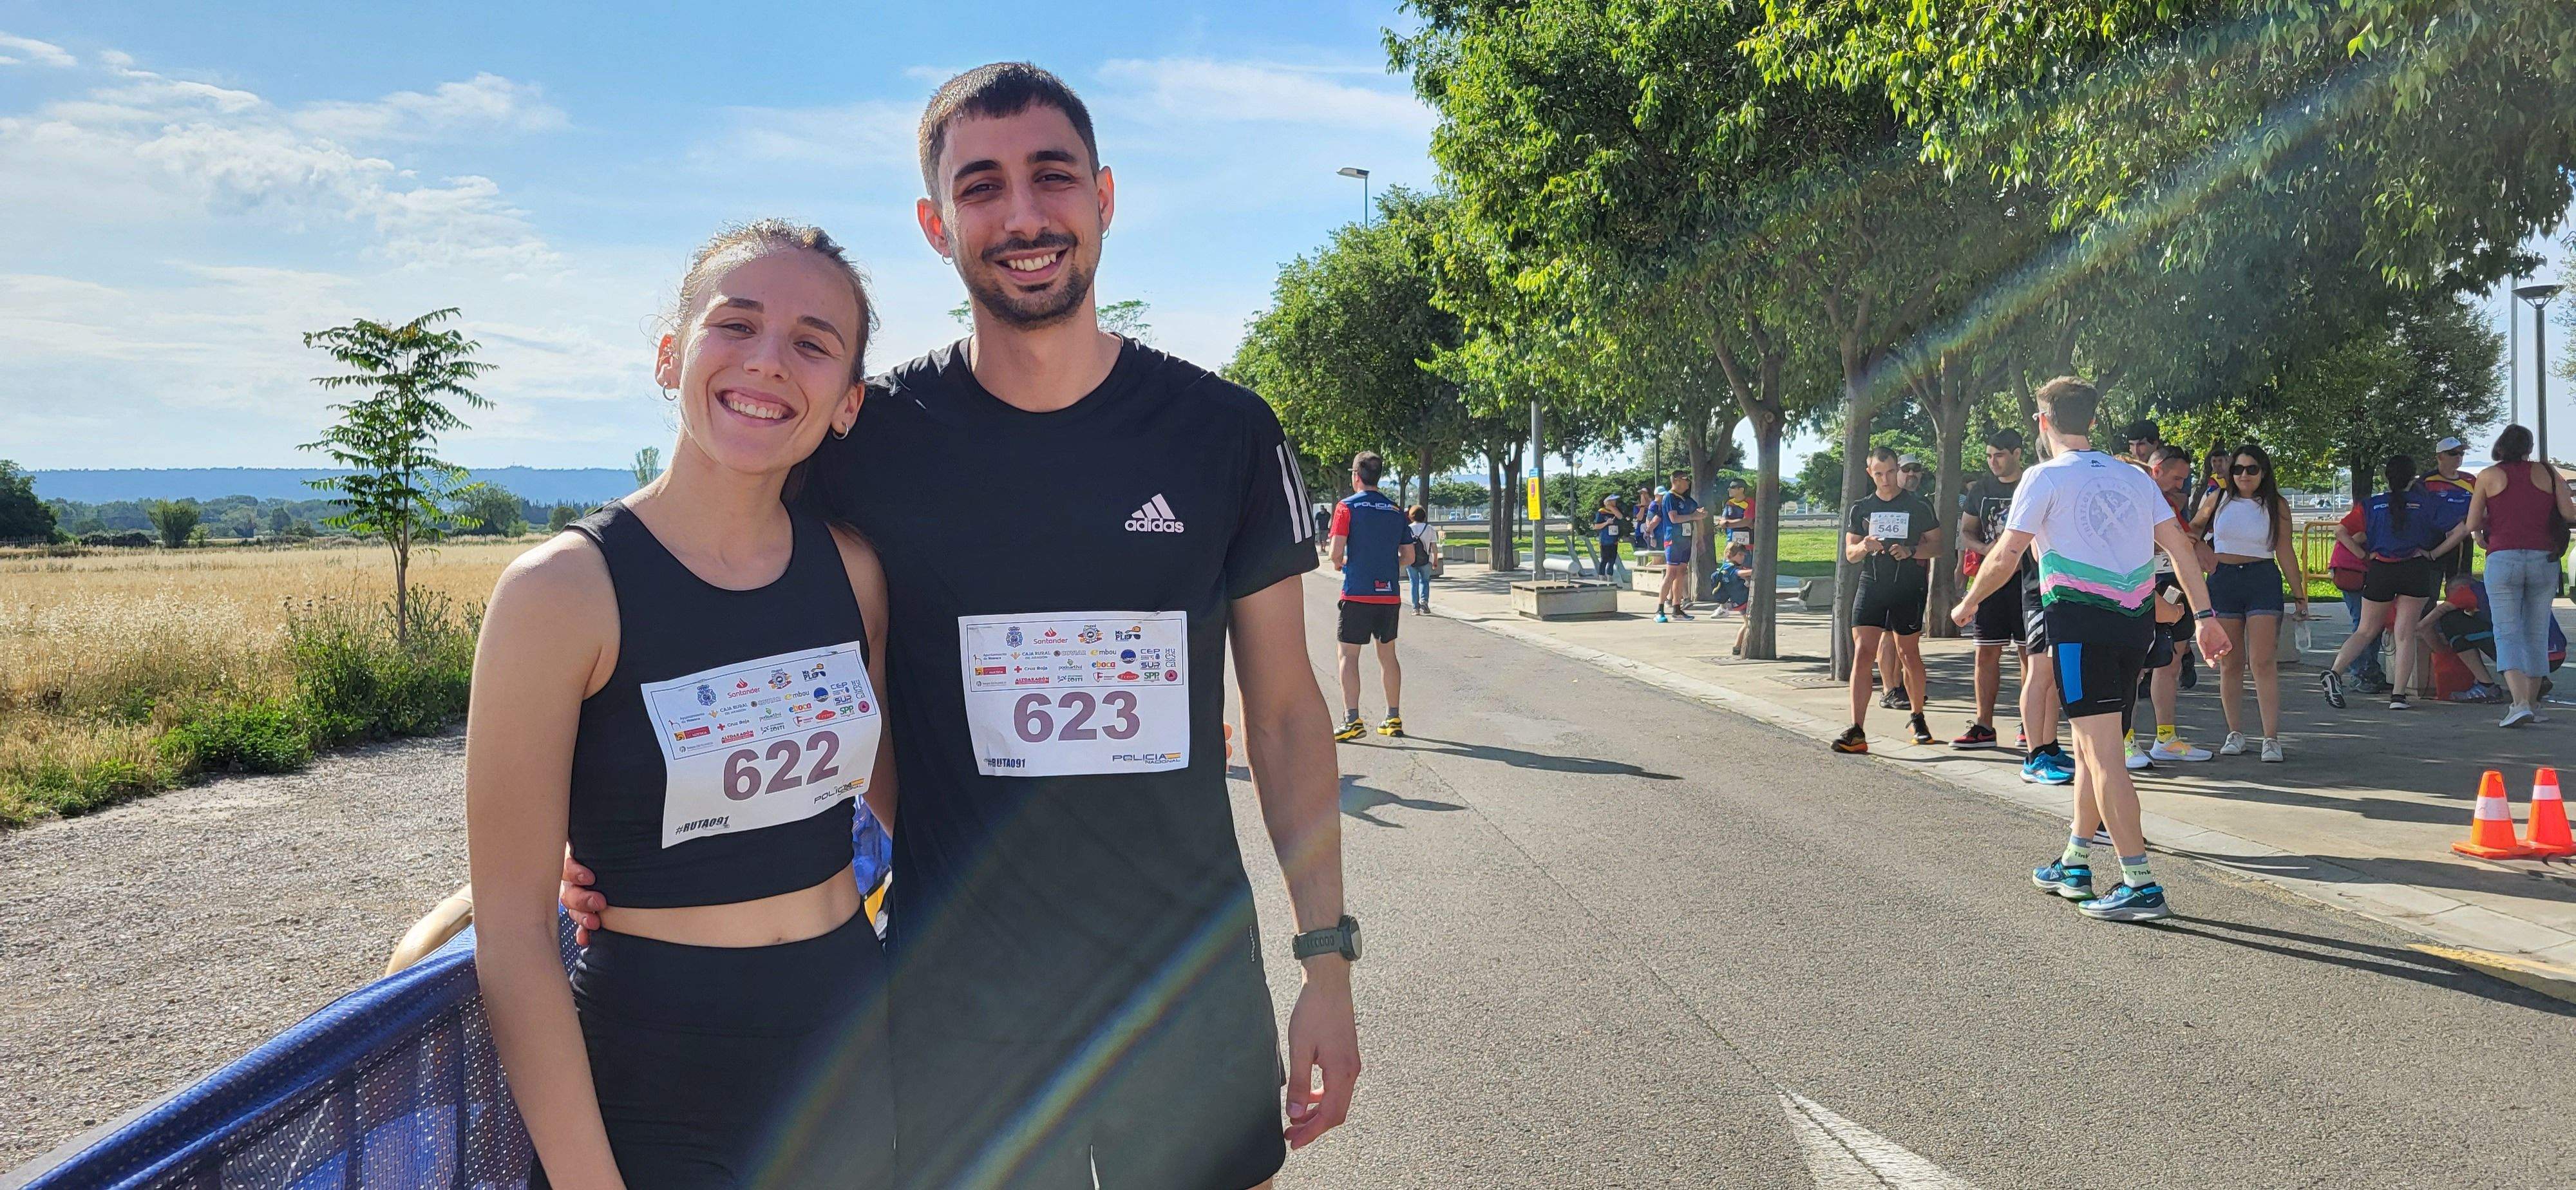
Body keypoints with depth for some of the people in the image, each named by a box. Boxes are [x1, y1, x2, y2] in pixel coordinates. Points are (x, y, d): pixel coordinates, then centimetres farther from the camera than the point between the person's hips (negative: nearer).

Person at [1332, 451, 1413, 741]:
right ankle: (1393, 719, 17)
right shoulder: (1396, 511, 9)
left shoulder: (1347, 507, -6)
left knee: (1349, 654, 0)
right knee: (1387, 654, 14)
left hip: (1357, 593, -5)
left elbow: (1336, 553, -12)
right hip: (1389, 594, 5)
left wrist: (1339, 564, 9)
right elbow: (1409, 557, 9)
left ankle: (1352, 720, -9)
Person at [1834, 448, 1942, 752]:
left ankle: (1917, 717, 29)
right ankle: (1856, 732, -13)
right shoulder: (1860, 508, 11)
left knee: (1909, 654, 6)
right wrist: (1864, 547, -10)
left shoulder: (1919, 506, 4)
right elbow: (1849, 553, 13)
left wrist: (1910, 551, -13)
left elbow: (1936, 545, 6)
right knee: (1862, 654, -9)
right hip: (1871, 586, 1)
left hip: (1909, 587, -1)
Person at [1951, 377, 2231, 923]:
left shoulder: (2045, 477, -3)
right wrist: (2206, 618, 11)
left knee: (2103, 753, -7)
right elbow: (2180, 547, 9)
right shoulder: (2133, 476, 14)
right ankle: (2074, 865, 27)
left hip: (2081, 619, -7)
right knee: (2090, 745, 18)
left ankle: (2141, 886, -11)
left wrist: (1968, 603, 13)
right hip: (2136, 618, 7)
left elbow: (2006, 556, -3)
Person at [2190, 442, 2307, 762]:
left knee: (2262, 662, -10)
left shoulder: (2276, 506, 3)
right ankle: (2235, 733, 15)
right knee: (2230, 664, 5)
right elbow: (2194, 529, 24)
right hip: (2223, 582, 2)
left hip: (2263, 582, -2)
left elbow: (2286, 553, 5)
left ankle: (2272, 739, -10)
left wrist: (2299, 595, 4)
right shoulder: (2217, 501, 6)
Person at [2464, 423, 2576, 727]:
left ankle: (2520, 703, -21)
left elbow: (2472, 524, 2)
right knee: (2537, 635, 13)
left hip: (2503, 560, -2)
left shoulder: (2489, 476, 2)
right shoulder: (2547, 472, 7)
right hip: (2544, 560, 2)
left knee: (2508, 634, -4)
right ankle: (2532, 704, 19)